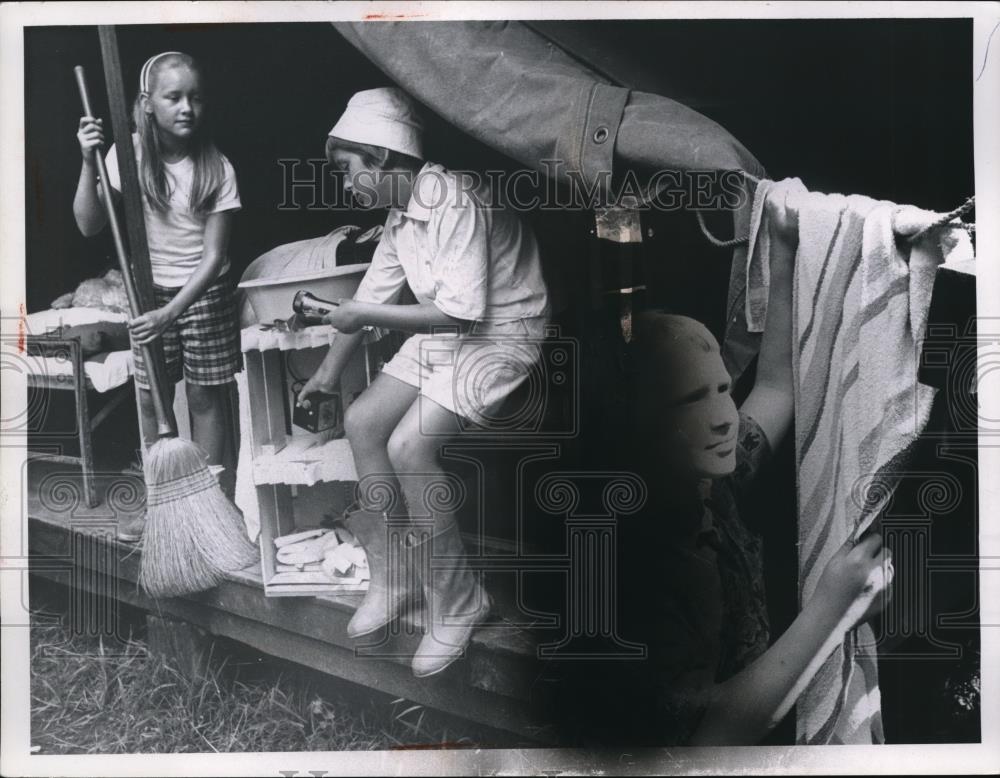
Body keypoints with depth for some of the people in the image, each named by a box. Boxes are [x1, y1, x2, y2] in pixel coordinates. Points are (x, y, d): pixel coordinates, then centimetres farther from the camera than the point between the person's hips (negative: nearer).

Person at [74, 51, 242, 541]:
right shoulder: (127, 154, -7)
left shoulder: (216, 168, -14)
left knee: (204, 397, 5)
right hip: (148, 292, 3)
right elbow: (89, 225, -9)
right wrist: (88, 163, -21)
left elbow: (214, 256, -15)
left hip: (204, 295, -2)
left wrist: (172, 313, -22)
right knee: (150, 398, 9)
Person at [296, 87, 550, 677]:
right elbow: (373, 296, 15)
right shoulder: (401, 214, 7)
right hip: (443, 336, 9)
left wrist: (366, 316, -17)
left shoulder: (454, 204, -22)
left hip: (499, 336, -9)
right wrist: (329, 372, 18)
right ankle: (391, 577, 9)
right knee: (362, 421, -2)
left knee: (409, 446, -23)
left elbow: (459, 312, -26)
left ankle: (458, 604, -6)